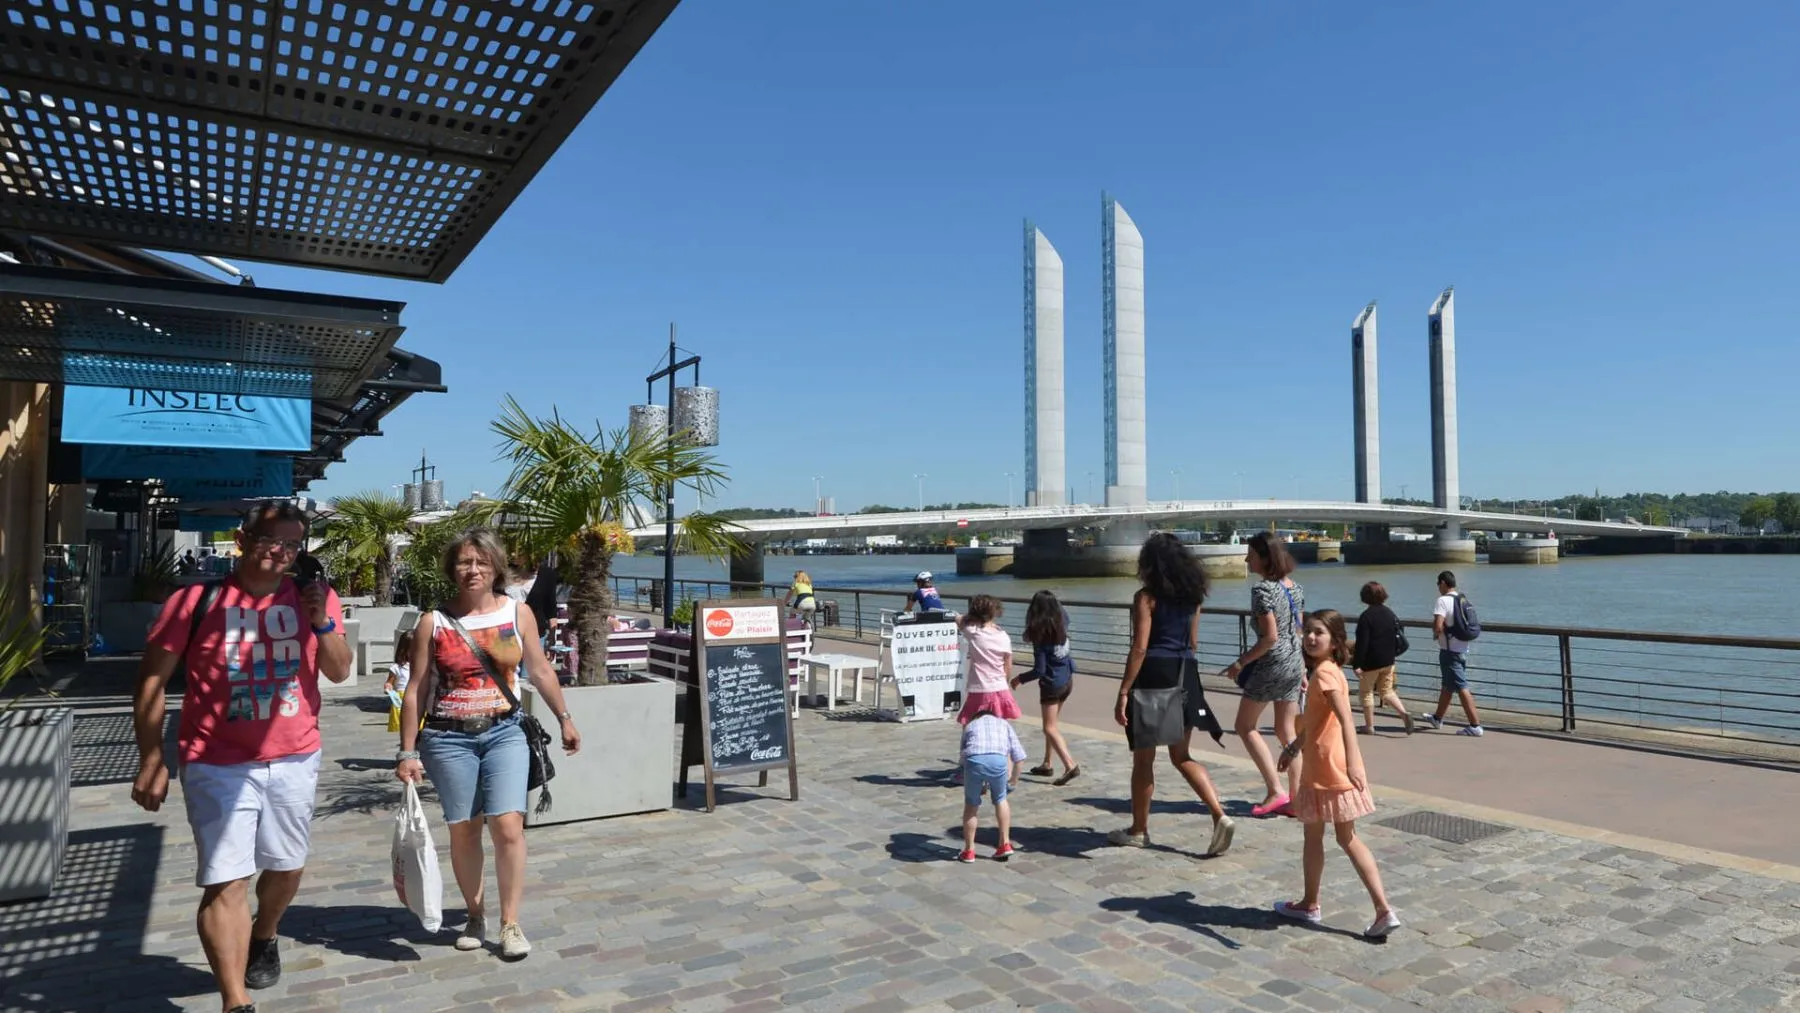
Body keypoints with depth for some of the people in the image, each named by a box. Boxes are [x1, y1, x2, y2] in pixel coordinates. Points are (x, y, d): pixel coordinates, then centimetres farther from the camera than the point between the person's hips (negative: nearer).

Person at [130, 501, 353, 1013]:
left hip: (295, 760, 4)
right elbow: (152, 679, -4)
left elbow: (339, 672, 1)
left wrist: (322, 622, -16)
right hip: (218, 764, -4)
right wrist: (151, 760, -6)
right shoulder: (197, 600, -10)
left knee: (287, 867, 20)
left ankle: (264, 938, 48)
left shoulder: (314, 596, 0)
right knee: (225, 884, -8)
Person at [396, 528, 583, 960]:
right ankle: (475, 916, 25)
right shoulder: (434, 622, -2)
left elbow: (540, 671, 11)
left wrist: (565, 719, 15)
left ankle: (510, 923, 4)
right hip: (449, 738, 0)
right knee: (463, 829, 6)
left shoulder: (519, 613, 2)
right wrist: (408, 752, -1)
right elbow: (416, 690, 0)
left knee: (508, 824, -9)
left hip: (504, 733, 0)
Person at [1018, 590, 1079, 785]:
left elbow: (1039, 670, -20)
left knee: (1050, 728, -1)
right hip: (1067, 680, 7)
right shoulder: (1062, 623, -4)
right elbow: (1064, 611, 23)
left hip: (1052, 683, -7)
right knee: (1051, 725, 19)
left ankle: (1071, 765, -14)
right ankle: (1046, 765, 27)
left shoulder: (1041, 635, -22)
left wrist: (1020, 679, -7)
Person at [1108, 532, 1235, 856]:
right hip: (1184, 677, 6)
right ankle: (1220, 816, 1)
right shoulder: (1191, 595, 9)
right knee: (1182, 756, 16)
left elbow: (1139, 648, -15)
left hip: (1153, 677, -6)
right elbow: (1193, 642, 15)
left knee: (1143, 759, 7)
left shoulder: (1147, 596, -11)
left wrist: (1123, 692, -13)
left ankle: (1139, 830, 18)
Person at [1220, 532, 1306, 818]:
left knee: (1246, 727, 7)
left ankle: (1276, 791, 2)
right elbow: (1299, 632, 12)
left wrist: (1240, 662, -14)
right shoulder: (1295, 588, 8)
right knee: (1286, 732, 13)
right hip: (1294, 665, 8)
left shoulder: (1262, 590, -18)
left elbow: (1270, 637, -22)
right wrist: (1302, 669, 19)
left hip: (1271, 666, -8)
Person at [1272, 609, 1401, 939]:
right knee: (1348, 839, 13)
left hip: (1326, 769, -9)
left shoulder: (1324, 672, -18)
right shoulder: (1328, 670, 12)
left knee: (1313, 837, 9)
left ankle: (1309, 905, 25)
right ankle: (1383, 909, 9)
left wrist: (1352, 761, -40)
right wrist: (1294, 747, 33)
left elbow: (1346, 719, -31)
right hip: (1328, 768, 9)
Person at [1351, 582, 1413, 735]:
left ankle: (1369, 726, 12)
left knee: (1366, 692, 8)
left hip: (1371, 662, -6)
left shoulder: (1366, 616, -17)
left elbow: (1361, 643, -20)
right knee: (1387, 691, 18)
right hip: (1388, 660, 7)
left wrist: (1357, 664, -18)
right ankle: (1404, 713, -4)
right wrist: (1394, 654, 23)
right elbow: (1398, 636, 12)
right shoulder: (1390, 613, 4)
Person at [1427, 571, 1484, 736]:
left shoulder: (1443, 600, -17)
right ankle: (1437, 718, 35)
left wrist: (1436, 633, -5)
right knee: (1447, 685, 20)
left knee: (1461, 688, -7)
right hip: (1463, 648, 9)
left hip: (1449, 650, -9)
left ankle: (1475, 726, -9)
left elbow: (1438, 626, -27)